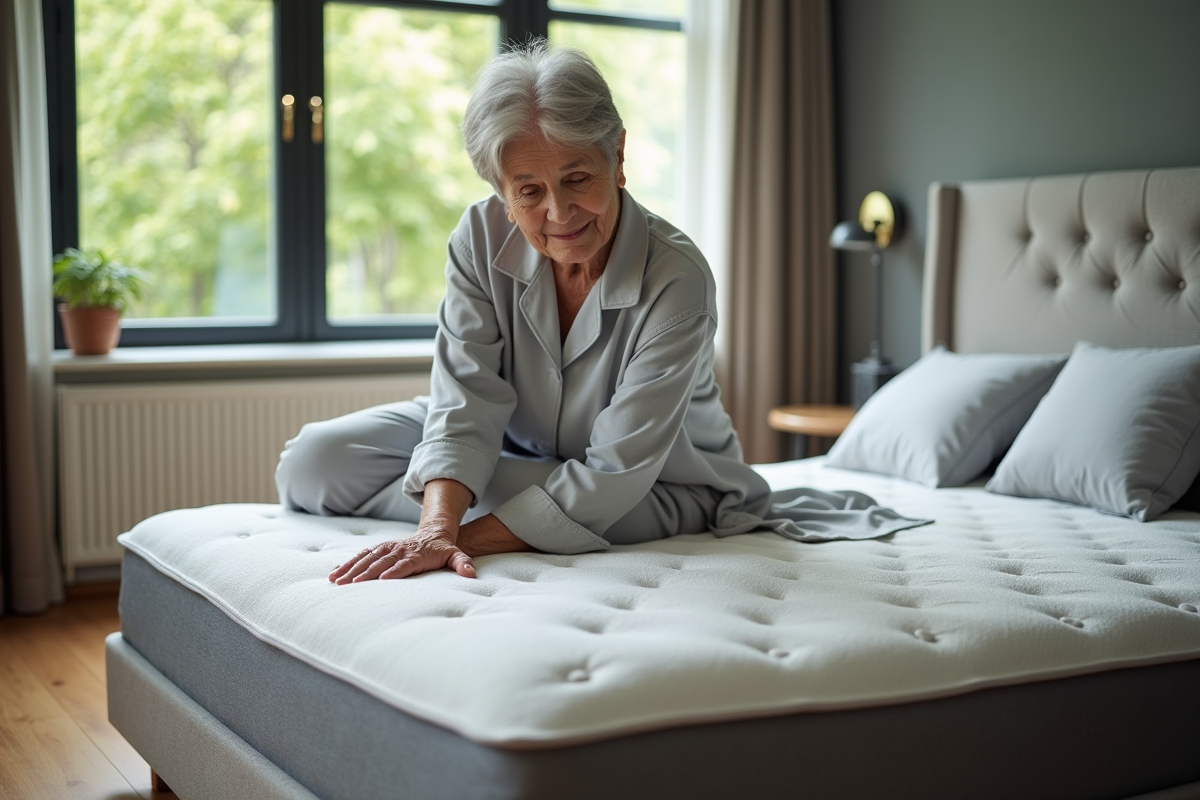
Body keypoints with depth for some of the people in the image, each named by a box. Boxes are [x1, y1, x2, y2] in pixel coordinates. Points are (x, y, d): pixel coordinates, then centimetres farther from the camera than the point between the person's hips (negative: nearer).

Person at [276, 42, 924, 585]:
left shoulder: (676, 279, -31)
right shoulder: (482, 239, -17)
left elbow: (615, 472, -33)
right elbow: (468, 397, -25)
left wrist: (468, 538, -40)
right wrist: (437, 529, -43)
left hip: (664, 489, -2)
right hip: (523, 449, 3)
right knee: (311, 465, -11)